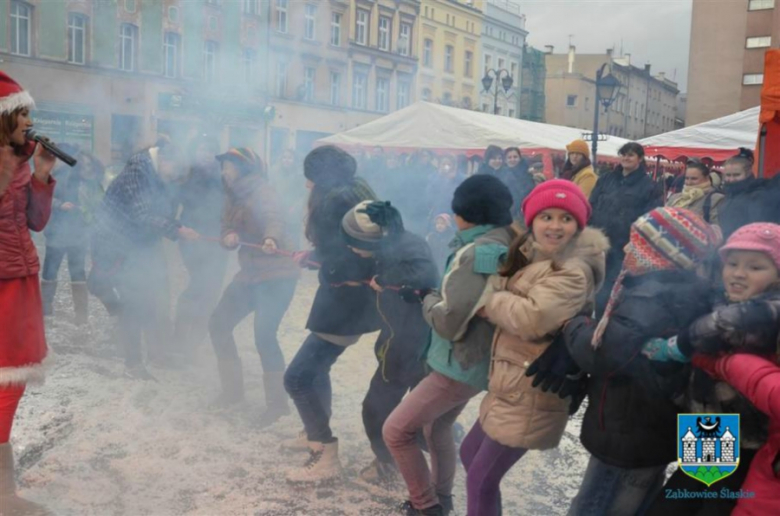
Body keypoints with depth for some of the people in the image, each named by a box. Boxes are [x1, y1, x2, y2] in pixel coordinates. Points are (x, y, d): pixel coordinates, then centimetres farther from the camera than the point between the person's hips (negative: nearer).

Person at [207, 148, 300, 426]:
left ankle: (277, 402, -3)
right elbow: (227, 229, 8)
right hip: (250, 273, 10)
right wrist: (229, 237, -17)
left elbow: (273, 217, -35)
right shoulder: (233, 197, 11)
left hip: (276, 273, -9)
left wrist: (271, 239, -58)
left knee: (264, 336, -19)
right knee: (218, 324, 12)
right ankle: (233, 388, 26)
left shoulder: (261, 191, -15)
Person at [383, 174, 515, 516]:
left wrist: (427, 298, -7)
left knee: (396, 431, -1)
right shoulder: (508, 245, 2)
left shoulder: (476, 253, -25)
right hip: (481, 359, 9)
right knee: (437, 425, 26)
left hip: (461, 364, -9)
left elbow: (448, 321, -25)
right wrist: (439, 295, 1)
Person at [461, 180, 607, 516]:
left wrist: (490, 302, -16)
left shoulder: (574, 272, -21)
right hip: (512, 384, 10)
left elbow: (532, 318, -34)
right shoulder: (529, 256, 8)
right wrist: (496, 305, -6)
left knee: (481, 480, -1)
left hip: (532, 392, -9)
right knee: (470, 453, 24)